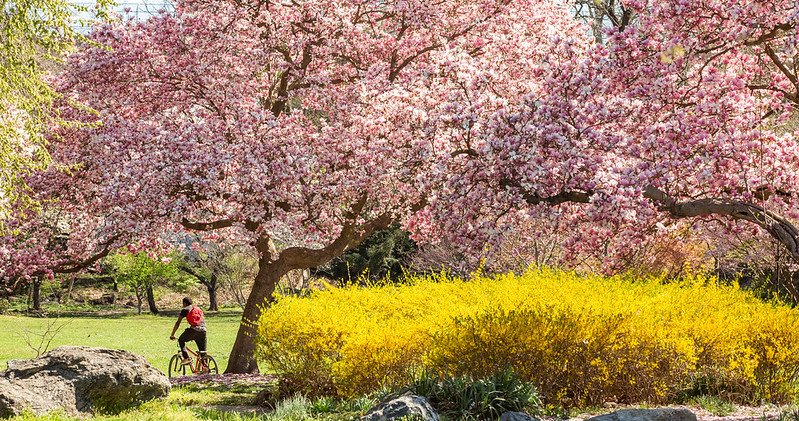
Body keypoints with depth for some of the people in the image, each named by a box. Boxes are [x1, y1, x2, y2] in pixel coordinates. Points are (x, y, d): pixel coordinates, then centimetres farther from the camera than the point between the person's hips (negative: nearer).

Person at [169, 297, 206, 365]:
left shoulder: (185, 310, 12)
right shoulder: (198, 309, 29)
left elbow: (177, 323, 11)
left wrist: (172, 335, 17)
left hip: (194, 329, -5)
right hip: (203, 330, 5)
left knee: (181, 341, 17)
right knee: (202, 351, 13)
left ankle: (186, 358, 1)